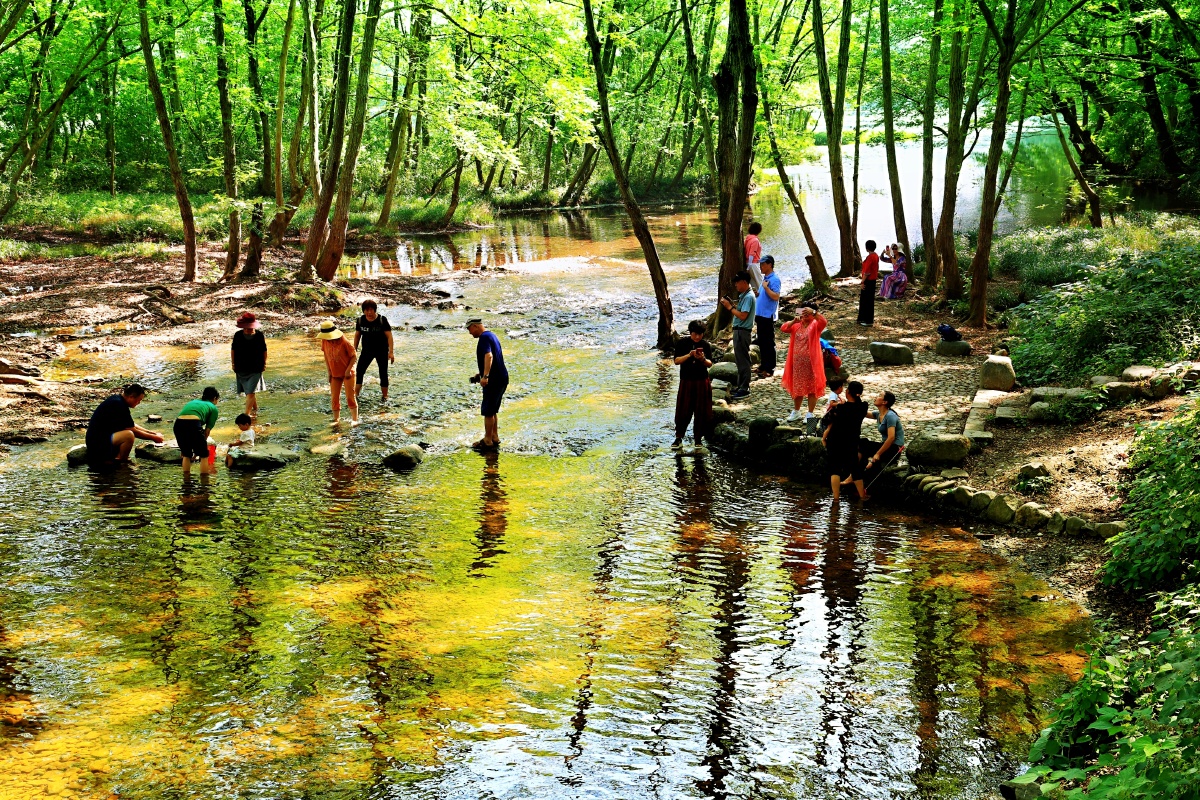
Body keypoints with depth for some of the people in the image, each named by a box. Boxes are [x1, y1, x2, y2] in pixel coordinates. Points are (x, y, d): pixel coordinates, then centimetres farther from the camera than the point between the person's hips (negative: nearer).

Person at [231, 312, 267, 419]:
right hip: (241, 369, 3)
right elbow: (233, 350, 9)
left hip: (256, 369, -2)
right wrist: (233, 363, 7)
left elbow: (264, 351, 6)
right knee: (248, 392, 13)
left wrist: (264, 364, 8)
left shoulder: (259, 335, -7)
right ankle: (255, 410, 34)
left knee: (251, 392, -12)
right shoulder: (238, 335, -4)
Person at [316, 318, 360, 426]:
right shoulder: (325, 341, -8)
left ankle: (355, 419, 9)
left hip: (347, 373, -5)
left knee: (350, 396, 0)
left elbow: (354, 355, -13)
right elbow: (326, 356, 6)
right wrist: (329, 372, 3)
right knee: (335, 397, 7)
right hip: (335, 374, 5)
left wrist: (348, 370, -18)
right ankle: (336, 418, 21)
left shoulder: (344, 342, -22)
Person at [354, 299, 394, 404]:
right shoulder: (360, 320, -4)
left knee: (383, 373, 4)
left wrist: (391, 352, -17)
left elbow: (389, 336, -12)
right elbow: (357, 335, 8)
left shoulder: (382, 320, -13)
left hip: (381, 351, -3)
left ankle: (385, 397, 17)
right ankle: (356, 395, 2)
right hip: (367, 351, 3)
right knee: (359, 372, -4)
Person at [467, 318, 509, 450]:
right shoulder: (491, 335, 17)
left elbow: (489, 356, -31)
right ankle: (495, 437, 25)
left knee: (488, 411, -1)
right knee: (493, 410, 19)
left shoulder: (484, 337, -15)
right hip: (501, 378, 10)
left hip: (494, 380, -10)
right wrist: (482, 373, 39)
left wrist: (485, 376, -40)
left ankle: (488, 441, 5)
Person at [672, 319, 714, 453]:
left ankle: (698, 440, 13)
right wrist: (689, 355, -22)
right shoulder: (682, 343, -1)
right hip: (686, 382, -1)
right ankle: (678, 438, 14)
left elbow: (710, 364, -2)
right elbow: (677, 360, -7)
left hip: (702, 382, 1)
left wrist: (702, 359, -23)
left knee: (701, 412, 4)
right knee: (683, 411, 2)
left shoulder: (706, 345, 1)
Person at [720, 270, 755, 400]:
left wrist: (730, 307, -15)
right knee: (740, 360, 16)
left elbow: (743, 316, -23)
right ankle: (741, 386, 24)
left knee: (743, 360, -6)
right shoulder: (743, 296, 14)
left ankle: (744, 390, -2)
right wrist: (732, 305, 5)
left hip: (742, 332, -10)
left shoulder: (748, 297, -17)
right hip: (738, 331, 10)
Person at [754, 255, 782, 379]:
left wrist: (766, 287, -24)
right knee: (761, 342, 15)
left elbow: (776, 296, -24)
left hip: (768, 316, -10)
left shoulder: (774, 280, -14)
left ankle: (769, 369, 0)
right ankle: (763, 365, 23)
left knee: (769, 343, -4)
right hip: (760, 315, 10)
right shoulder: (765, 278, 15)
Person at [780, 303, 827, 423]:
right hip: (797, 362, 5)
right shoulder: (797, 325, 8)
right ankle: (796, 412, 29)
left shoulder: (815, 325, -7)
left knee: (812, 388, 1)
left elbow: (823, 322, -27)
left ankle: (810, 414, 9)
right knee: (797, 387, 15)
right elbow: (783, 328, -1)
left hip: (811, 362, -5)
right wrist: (793, 321, -18)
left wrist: (813, 312, -42)